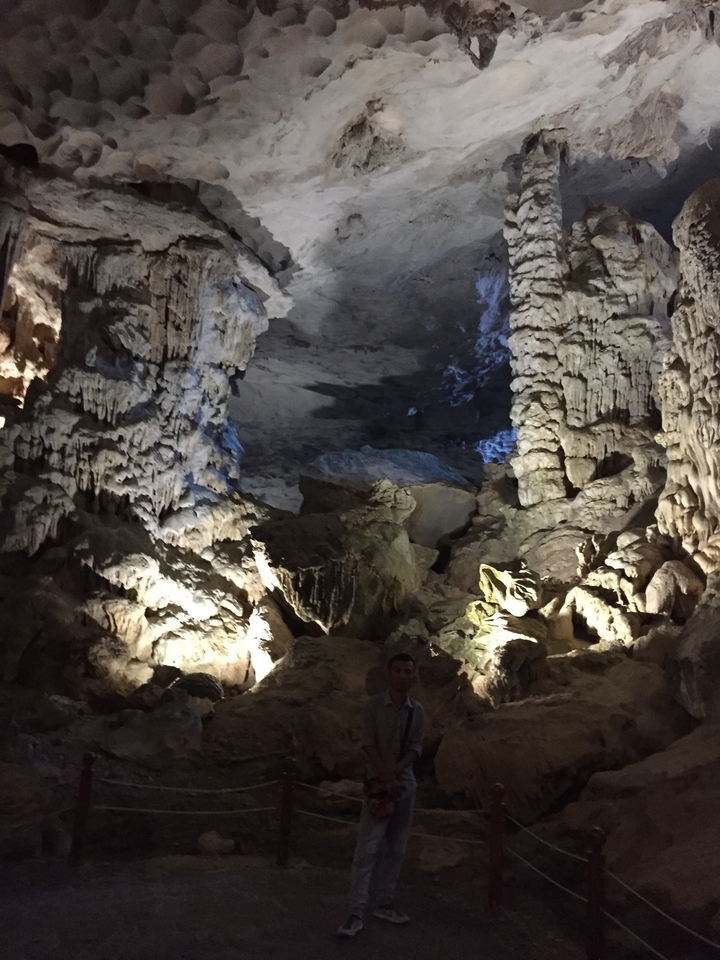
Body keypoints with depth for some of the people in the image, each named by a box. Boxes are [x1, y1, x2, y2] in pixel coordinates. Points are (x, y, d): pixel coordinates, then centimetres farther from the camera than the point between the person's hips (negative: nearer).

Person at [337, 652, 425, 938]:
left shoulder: (417, 711, 3)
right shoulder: (374, 706, -8)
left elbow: (416, 748, 0)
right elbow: (368, 745, -11)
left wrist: (396, 769, -16)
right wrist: (386, 778, -17)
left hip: (406, 783, 4)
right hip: (379, 783, -4)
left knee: (396, 849, 11)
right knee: (367, 849, -6)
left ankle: (385, 904, 24)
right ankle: (356, 914, -2)